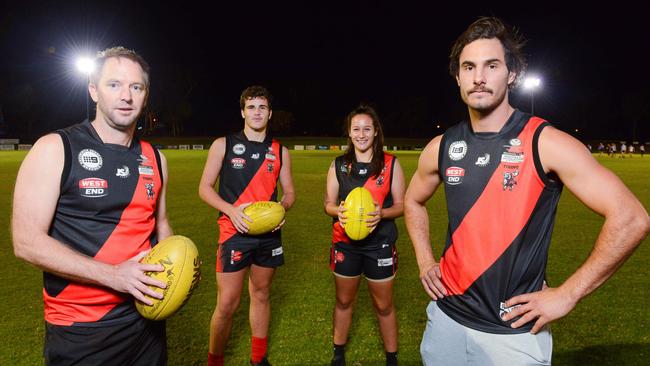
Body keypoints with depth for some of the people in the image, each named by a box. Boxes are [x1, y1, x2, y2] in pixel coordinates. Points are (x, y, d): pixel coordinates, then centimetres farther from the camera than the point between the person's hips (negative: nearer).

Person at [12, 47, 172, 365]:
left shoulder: (154, 158, 4)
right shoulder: (55, 150, -10)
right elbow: (27, 241, -14)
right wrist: (113, 275, -23)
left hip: (146, 314, 5)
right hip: (79, 329, -4)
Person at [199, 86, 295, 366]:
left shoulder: (280, 151, 8)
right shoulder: (223, 145, 0)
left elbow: (289, 191, 12)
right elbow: (205, 188, -1)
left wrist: (281, 208, -10)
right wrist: (231, 210, -18)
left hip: (269, 233, 3)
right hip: (235, 232, -3)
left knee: (261, 295, 15)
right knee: (227, 303, -3)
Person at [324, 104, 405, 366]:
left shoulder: (391, 164, -4)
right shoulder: (338, 165, 1)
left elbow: (401, 205, -2)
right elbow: (328, 203, 3)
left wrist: (382, 213, -23)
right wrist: (338, 211, -20)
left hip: (380, 244, -1)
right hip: (345, 243, 2)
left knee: (384, 305, 11)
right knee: (343, 301, 17)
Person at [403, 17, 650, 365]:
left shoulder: (545, 143, -14)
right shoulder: (441, 147, -1)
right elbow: (413, 201, 16)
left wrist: (566, 295, -14)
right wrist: (425, 262, 6)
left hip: (514, 330, -3)